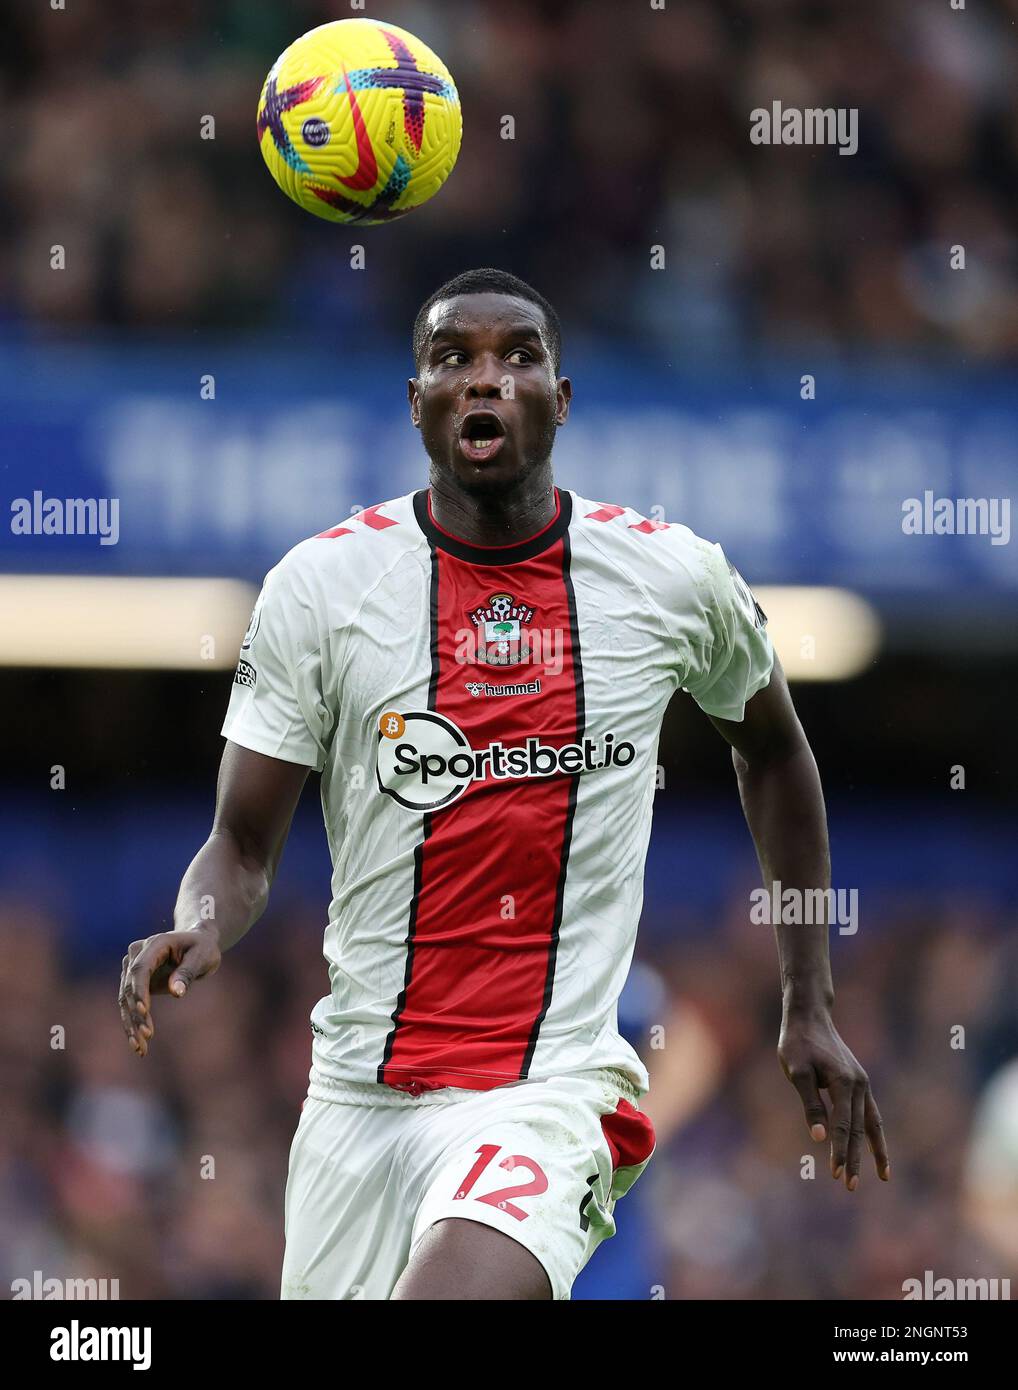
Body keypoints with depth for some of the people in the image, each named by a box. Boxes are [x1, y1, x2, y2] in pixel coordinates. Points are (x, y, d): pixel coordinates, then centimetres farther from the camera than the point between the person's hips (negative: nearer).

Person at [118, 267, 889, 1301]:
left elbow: (772, 752, 20)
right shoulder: (319, 583, -1)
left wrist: (809, 1007, 20)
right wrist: (199, 930, -21)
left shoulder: (674, 578, 1)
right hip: (357, 1090, 3)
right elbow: (243, 846, 2)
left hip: (553, 1089, -3)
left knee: (454, 1291, -31)